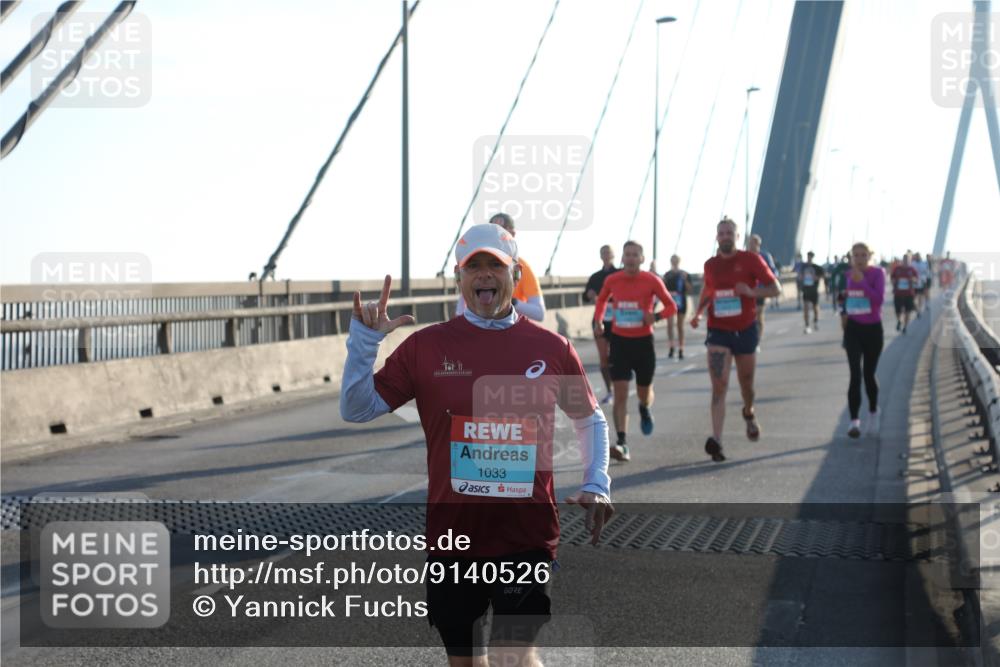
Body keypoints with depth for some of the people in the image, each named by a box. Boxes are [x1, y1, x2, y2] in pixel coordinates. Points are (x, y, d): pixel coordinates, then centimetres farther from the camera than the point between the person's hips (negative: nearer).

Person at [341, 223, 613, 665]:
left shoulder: (551, 348, 0)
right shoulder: (425, 346, 0)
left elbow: (590, 421, 15)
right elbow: (357, 409, 1)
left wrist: (596, 485, 2)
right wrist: (364, 338, -11)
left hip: (527, 538, -1)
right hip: (452, 536, 2)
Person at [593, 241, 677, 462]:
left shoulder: (652, 281, -8)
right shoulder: (612, 280, -2)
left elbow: (671, 306, -1)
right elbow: (602, 300, 19)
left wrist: (656, 316, -21)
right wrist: (598, 318, 0)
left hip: (643, 342, 0)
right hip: (619, 341, 1)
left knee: (644, 392, 13)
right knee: (620, 393, -11)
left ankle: (645, 410, 52)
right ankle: (622, 444, -14)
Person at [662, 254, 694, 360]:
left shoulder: (685, 274, 2)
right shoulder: (667, 275, 4)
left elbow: (690, 290, -2)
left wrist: (685, 280, -15)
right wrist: (669, 293, -11)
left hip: (681, 302, 0)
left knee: (680, 327, 5)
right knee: (670, 324, -14)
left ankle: (680, 351, 10)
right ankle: (671, 347, -1)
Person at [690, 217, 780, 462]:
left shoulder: (751, 260, -4)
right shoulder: (710, 265, 5)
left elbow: (775, 288, -5)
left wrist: (751, 291, -23)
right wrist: (698, 312, 5)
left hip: (746, 330, 0)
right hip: (718, 332, 0)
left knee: (746, 383, 15)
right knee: (719, 385, -13)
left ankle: (749, 413, 49)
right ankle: (716, 440, -22)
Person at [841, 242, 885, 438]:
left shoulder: (877, 273, -10)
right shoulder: (849, 274, 3)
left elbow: (879, 299, -24)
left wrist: (862, 281, -28)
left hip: (873, 329, -2)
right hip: (853, 328, 2)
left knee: (868, 375, 10)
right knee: (855, 375, -11)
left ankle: (873, 413, 36)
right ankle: (854, 421, -12)